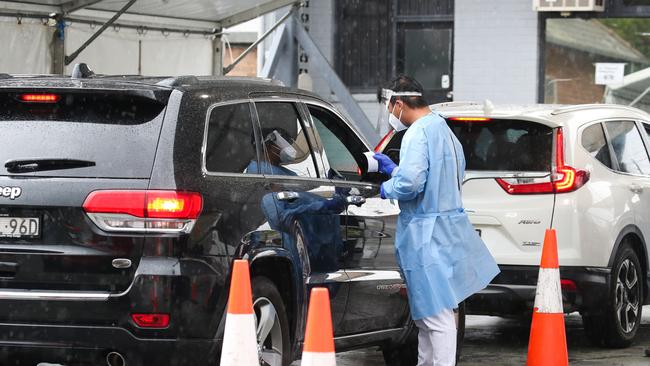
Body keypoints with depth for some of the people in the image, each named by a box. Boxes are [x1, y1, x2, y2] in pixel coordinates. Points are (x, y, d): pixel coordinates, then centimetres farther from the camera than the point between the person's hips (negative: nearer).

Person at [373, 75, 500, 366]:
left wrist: (388, 188, -8)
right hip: (449, 228, 10)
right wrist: (393, 169, 23)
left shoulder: (418, 133, -16)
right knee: (425, 314, 20)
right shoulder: (444, 130, 17)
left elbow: (410, 183, -27)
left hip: (427, 233, -10)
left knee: (437, 316, -9)